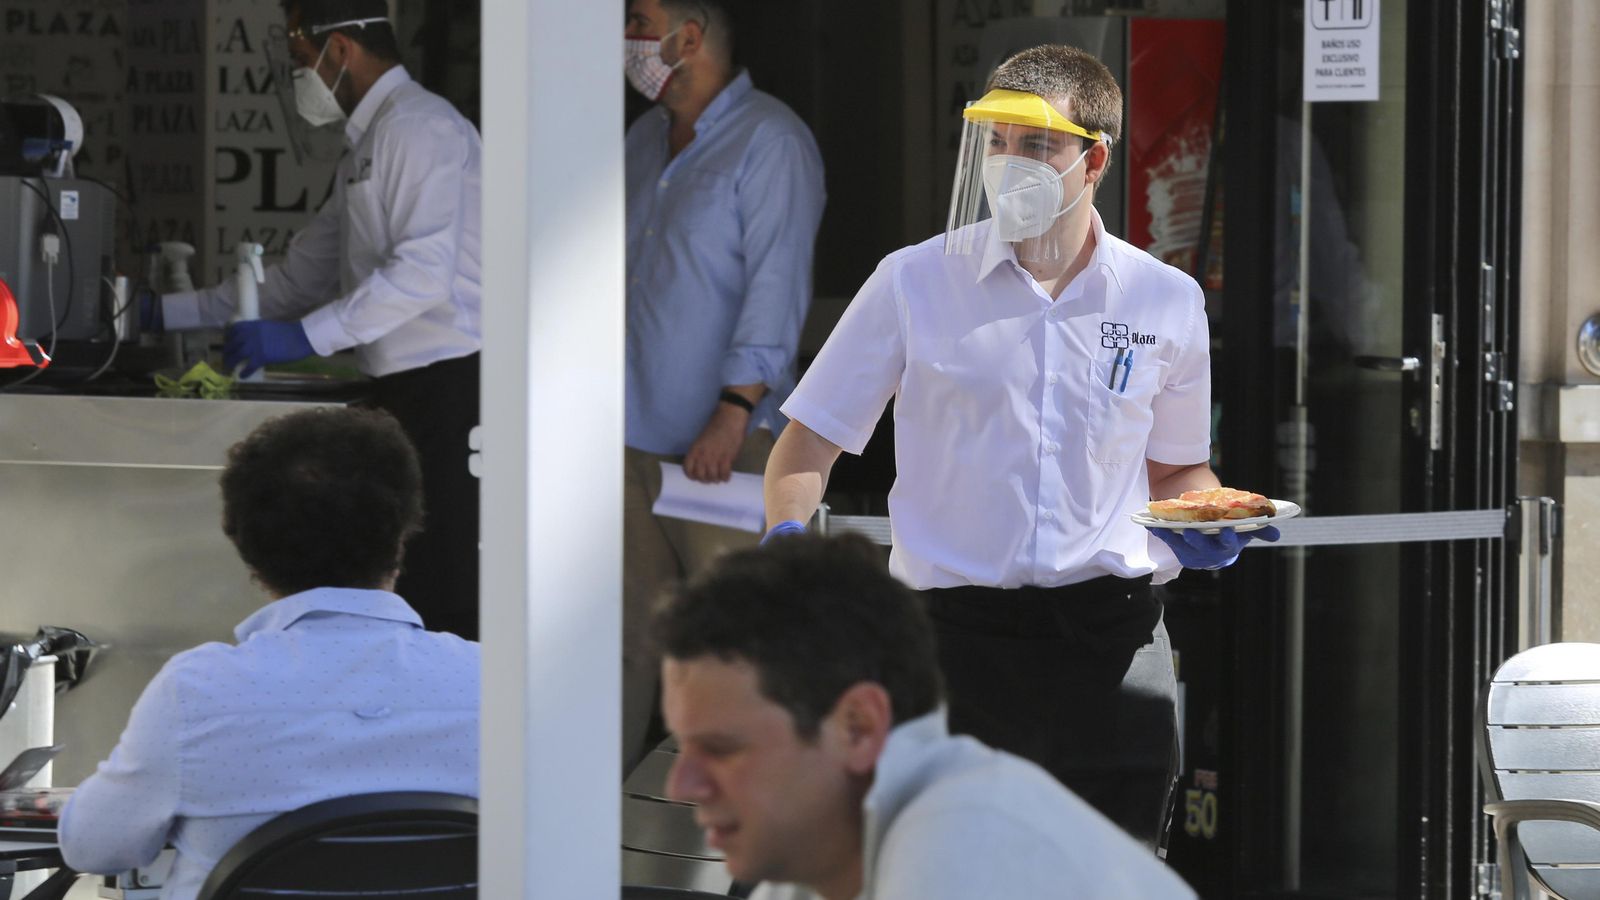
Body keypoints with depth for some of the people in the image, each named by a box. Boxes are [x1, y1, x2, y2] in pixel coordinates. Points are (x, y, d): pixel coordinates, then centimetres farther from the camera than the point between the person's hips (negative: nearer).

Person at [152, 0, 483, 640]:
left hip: (450, 388, -10)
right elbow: (303, 276, 26)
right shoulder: (367, 146, 22)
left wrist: (303, 336, -21)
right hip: (407, 394, 10)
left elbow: (423, 271, -21)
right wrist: (168, 314, 25)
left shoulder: (419, 128, -10)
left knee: (445, 600, -12)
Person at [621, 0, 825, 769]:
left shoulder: (770, 143, -10)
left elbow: (776, 286, -16)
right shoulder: (645, 139, 16)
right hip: (636, 436, 7)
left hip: (726, 444, -7)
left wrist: (733, 415, -22)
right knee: (629, 631, 7)